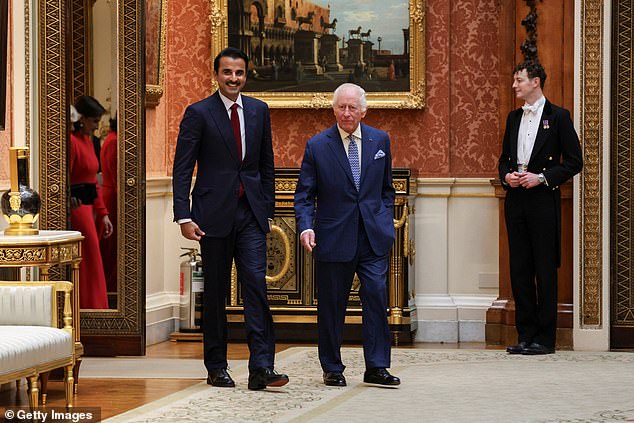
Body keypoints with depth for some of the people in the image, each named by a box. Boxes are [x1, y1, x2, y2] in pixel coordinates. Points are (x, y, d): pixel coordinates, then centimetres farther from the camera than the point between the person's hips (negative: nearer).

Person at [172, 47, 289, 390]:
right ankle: (216, 367, 16)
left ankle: (261, 368, -10)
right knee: (215, 292, 6)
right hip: (215, 213, -2)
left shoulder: (258, 111, 9)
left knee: (256, 285, -8)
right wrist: (184, 217, -12)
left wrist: (267, 209, 10)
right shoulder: (198, 114, -3)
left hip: (251, 213, 3)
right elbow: (182, 169, -5)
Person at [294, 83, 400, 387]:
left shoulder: (380, 140, 8)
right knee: (331, 305, 5)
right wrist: (305, 226, -16)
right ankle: (332, 369, 17)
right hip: (333, 237, -1)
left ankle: (376, 367, 1)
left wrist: (385, 222, 7)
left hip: (373, 236, 1)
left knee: (377, 296, -7)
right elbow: (304, 194, 0)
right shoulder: (317, 146, 0)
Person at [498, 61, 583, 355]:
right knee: (519, 268, 6)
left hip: (543, 201, -6)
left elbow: (573, 162, -4)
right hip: (515, 199, 6)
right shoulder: (514, 118, 15)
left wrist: (542, 178, -14)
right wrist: (507, 176, 1)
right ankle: (525, 334, 12)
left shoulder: (558, 117, -2)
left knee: (545, 270, -3)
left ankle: (545, 338, 1)